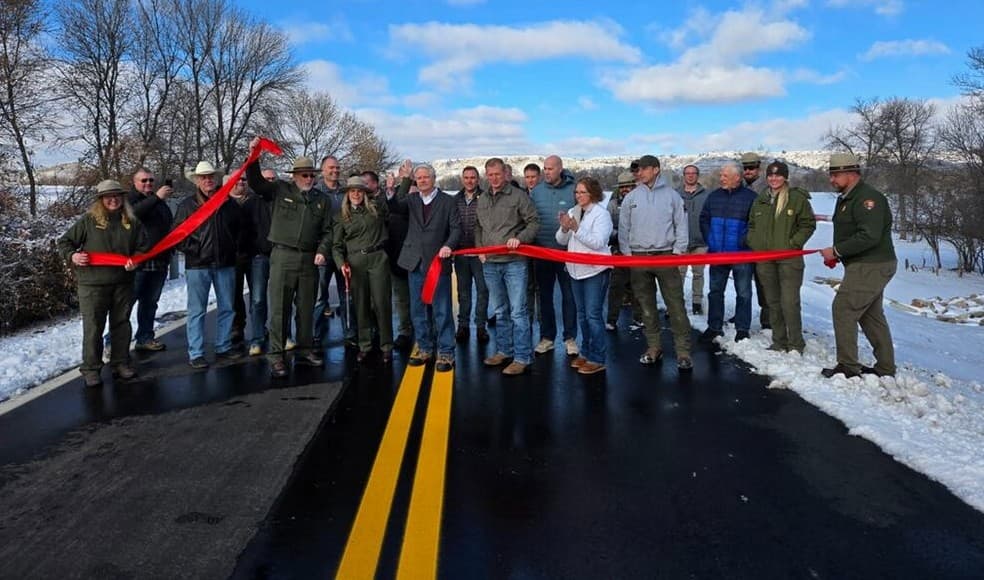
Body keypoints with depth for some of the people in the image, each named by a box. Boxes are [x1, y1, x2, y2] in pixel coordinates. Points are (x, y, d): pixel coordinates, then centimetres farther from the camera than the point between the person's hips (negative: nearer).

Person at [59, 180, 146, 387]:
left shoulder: (132, 221, 5)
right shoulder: (89, 220, -2)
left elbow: (143, 246, 10)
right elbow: (64, 242, 4)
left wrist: (136, 260, -8)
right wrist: (72, 255, -14)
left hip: (123, 283, 3)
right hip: (93, 283, -3)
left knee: (121, 324, 12)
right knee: (93, 327, 1)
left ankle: (121, 363, 24)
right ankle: (91, 369, 10)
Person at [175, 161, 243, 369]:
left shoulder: (229, 203, 8)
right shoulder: (188, 205, -1)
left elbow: (239, 228, 20)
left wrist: (234, 247, 9)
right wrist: (194, 249, -10)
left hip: (225, 264, 4)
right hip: (198, 266, -4)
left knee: (227, 308, 10)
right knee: (197, 311, -1)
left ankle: (224, 347, 23)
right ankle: (195, 354, 5)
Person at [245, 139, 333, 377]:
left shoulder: (321, 199, 11)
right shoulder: (280, 190, 4)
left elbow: (327, 230, 11)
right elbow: (256, 182, -2)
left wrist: (322, 251, -3)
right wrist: (253, 157, -15)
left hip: (309, 259, 3)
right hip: (283, 256, -3)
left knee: (306, 308, 12)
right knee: (279, 308, -1)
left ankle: (305, 350, 24)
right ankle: (276, 355, 5)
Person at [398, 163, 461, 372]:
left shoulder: (448, 201, 1)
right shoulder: (411, 200, 12)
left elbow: (456, 228, -4)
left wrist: (448, 246, -20)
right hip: (416, 262, 4)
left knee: (442, 311, -2)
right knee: (418, 310, 11)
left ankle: (445, 352, 6)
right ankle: (424, 348, 24)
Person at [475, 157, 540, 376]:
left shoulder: (518, 196, -4)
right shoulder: (482, 200, 13)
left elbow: (534, 222, -5)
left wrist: (520, 238, -20)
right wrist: (479, 249, 9)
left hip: (514, 261, -6)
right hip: (490, 263, 6)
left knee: (517, 312, -5)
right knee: (500, 311, 15)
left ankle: (522, 358, 0)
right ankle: (504, 351, 26)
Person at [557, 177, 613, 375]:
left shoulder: (601, 214, -10)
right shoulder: (572, 212, 10)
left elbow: (598, 242, -21)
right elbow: (561, 240, 8)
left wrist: (576, 228, -25)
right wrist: (564, 228, -13)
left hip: (595, 270, -7)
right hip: (576, 269, 7)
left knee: (593, 314, -7)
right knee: (582, 314, 15)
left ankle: (597, 359, 0)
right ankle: (586, 352, 27)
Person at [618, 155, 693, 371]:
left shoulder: (671, 195, 1)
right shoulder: (631, 197, 6)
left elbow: (681, 225, 2)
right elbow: (623, 228, 10)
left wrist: (678, 251, -5)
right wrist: (626, 252, 4)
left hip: (665, 255, -2)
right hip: (638, 256, 3)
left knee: (676, 305, -4)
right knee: (647, 306, 9)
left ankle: (683, 351, 1)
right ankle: (654, 348, 20)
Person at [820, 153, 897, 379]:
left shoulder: (868, 198, -18)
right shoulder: (845, 199, 14)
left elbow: (869, 237, -28)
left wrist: (837, 250, -22)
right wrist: (836, 254, 9)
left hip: (871, 267, -11)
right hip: (866, 266, 11)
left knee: (843, 309, -9)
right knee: (871, 315, 15)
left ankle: (848, 366, -2)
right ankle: (885, 368, 25)